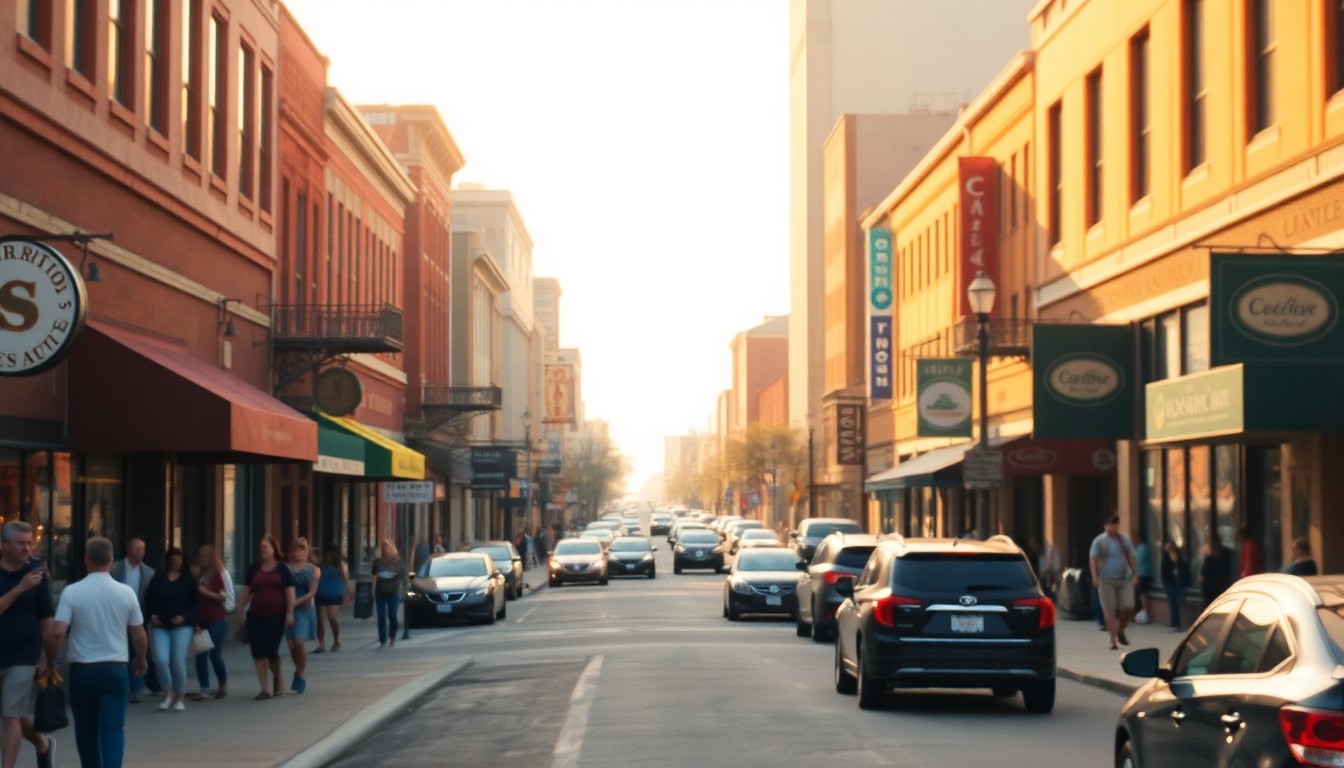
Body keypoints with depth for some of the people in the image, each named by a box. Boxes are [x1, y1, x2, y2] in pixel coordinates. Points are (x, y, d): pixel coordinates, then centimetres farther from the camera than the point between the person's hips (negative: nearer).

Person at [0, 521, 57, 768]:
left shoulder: (36, 571, -5)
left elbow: (46, 620, -1)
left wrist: (49, 660, -2)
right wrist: (20, 588, -26)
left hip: (23, 657, -2)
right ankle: (43, 745, 39)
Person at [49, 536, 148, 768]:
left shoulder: (72, 592, -6)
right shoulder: (126, 592, -1)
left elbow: (58, 632, -13)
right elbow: (139, 636, 5)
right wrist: (141, 660, 24)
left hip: (82, 670, 0)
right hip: (116, 669, 0)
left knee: (86, 729, 16)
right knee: (113, 728, -3)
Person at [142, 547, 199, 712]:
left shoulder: (188, 579, 4)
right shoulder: (158, 578, 8)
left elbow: (196, 603, 2)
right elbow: (148, 599, 11)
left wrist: (184, 616, -13)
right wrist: (151, 615, -6)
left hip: (182, 626, -1)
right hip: (160, 626, 1)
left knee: (178, 662, -6)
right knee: (161, 660, -13)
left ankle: (180, 697, 9)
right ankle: (168, 693, 7)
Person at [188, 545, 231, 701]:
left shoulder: (221, 573, -2)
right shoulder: (197, 574, 11)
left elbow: (228, 597, -6)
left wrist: (207, 593, -13)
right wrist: (193, 579, 0)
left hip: (217, 620, -5)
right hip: (200, 620, 5)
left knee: (215, 654, -6)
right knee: (200, 654, -1)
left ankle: (223, 686, 15)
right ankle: (204, 689, 1)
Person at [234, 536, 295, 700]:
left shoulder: (282, 569, 1)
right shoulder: (253, 569, 8)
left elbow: (289, 592, -1)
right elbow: (246, 591, 9)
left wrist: (290, 613, -9)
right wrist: (241, 611, 3)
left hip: (276, 616, -3)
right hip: (256, 616, 3)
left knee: (271, 650, -5)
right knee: (258, 652, -3)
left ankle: (277, 679, 25)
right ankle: (264, 689, 1)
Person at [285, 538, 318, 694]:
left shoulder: (313, 570, 3)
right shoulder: (287, 569, 8)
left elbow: (312, 592, -5)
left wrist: (297, 602, -17)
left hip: (304, 609, -2)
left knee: (299, 642, -14)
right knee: (291, 644, 2)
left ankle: (301, 675, 2)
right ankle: (300, 671, 26)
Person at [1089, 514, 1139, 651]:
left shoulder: (1124, 539, 12)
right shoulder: (1099, 541, 1)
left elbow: (1131, 558, 16)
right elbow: (1093, 559, -4)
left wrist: (1135, 574, 10)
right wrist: (1095, 576, -15)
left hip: (1125, 579, 3)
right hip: (1107, 581, -3)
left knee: (1128, 607, -6)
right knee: (1109, 609, -5)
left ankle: (1120, 631, 19)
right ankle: (1113, 639, -1)